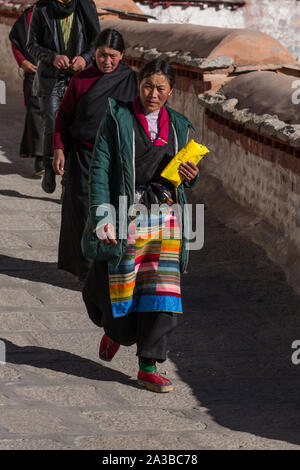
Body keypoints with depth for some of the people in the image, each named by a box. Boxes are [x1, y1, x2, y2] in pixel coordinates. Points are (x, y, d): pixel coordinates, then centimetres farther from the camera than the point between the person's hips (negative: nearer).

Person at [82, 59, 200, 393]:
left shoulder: (178, 125, 11)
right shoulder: (118, 120, -2)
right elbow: (100, 170, -7)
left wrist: (190, 177, -4)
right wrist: (102, 215, -17)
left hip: (165, 216, 3)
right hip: (126, 216, -3)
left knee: (161, 290, -4)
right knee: (120, 287, 3)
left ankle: (149, 367, 2)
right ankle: (114, 329, 38)